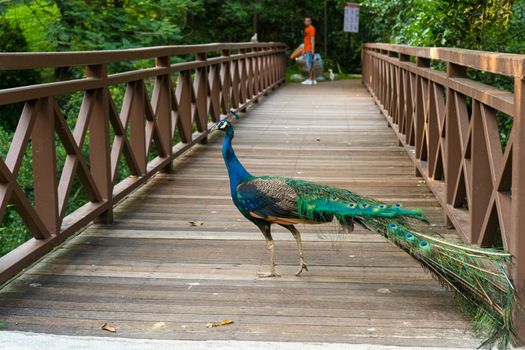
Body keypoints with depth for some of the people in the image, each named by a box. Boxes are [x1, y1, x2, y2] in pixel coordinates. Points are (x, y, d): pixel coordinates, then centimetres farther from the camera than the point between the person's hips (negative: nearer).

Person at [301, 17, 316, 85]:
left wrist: (312, 49, -21)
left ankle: (309, 80, -15)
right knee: (310, 65, 8)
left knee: (309, 64, -12)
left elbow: (312, 39, -15)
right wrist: (304, 50, 22)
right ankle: (313, 80, 10)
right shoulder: (306, 29, 21)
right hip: (307, 50, 9)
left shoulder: (311, 28, -7)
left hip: (310, 50, -9)